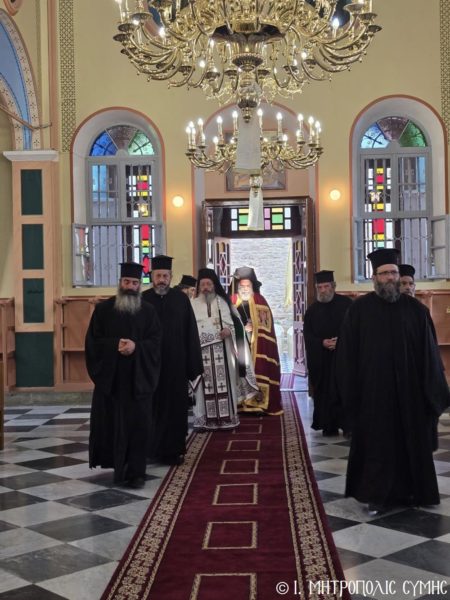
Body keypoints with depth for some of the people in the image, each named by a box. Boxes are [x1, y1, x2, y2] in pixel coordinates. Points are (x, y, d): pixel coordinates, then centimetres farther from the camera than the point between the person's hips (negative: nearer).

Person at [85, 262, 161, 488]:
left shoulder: (148, 311, 6)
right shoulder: (103, 309, 3)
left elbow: (155, 340, 0)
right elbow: (92, 340, -1)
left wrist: (136, 346, -18)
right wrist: (115, 345, -17)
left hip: (138, 377, 0)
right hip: (110, 375, 0)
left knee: (138, 423, -1)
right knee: (110, 422, 6)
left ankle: (135, 471, 5)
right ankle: (117, 463, 24)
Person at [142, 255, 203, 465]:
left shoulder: (181, 299, 1)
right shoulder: (142, 300, 0)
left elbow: (191, 334, 0)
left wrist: (193, 365, -3)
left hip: (176, 363, 0)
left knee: (175, 407, 6)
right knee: (152, 407, 9)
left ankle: (174, 450, 18)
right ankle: (151, 448, 22)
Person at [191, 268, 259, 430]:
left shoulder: (224, 302, 9)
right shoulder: (193, 305, 6)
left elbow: (236, 324, 7)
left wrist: (229, 331, -12)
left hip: (222, 352, 1)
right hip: (201, 352, -1)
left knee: (224, 384, -1)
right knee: (205, 385, -2)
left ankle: (226, 418, 6)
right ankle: (204, 420, 3)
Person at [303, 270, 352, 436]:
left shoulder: (346, 304, 1)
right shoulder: (312, 310, 8)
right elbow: (308, 335, 3)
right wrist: (322, 343, -14)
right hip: (321, 359, 3)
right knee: (324, 391, 4)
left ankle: (346, 424, -2)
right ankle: (329, 426, 12)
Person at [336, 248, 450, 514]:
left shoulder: (415, 309, 2)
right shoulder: (359, 309, -2)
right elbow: (347, 352, -1)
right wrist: (351, 387, -5)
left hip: (409, 389, 2)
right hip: (373, 390, -2)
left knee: (412, 441, 11)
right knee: (377, 443, 5)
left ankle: (414, 491, 27)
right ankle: (377, 495, 15)